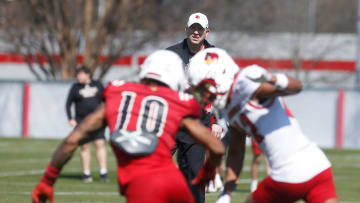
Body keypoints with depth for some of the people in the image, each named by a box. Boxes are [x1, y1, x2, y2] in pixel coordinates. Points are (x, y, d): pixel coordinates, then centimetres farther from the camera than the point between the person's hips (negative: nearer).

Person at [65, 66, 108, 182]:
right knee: (85, 146, -1)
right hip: (82, 120, 0)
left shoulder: (98, 85, 5)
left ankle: (103, 173, -8)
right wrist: (70, 119, -2)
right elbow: (68, 104, 7)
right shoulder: (75, 88, 3)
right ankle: (86, 174, 4)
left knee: (100, 144, -8)